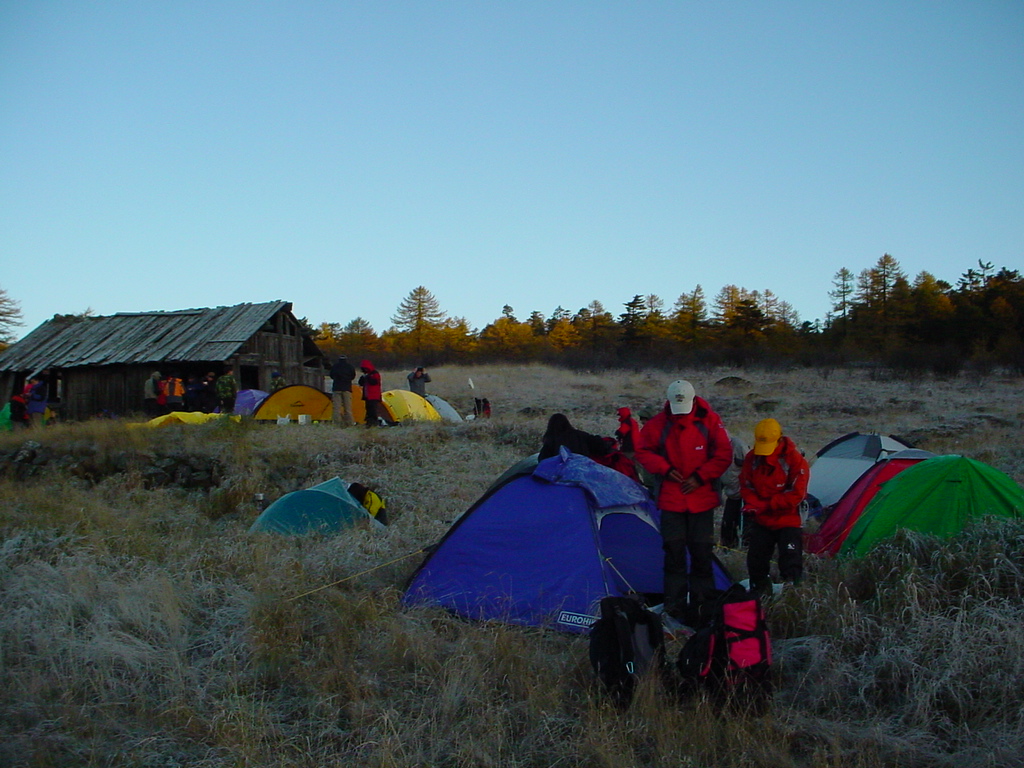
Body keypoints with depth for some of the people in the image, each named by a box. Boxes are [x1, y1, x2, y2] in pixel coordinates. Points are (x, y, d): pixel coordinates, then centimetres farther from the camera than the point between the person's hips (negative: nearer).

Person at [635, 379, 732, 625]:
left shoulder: (710, 421, -4)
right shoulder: (657, 423, -3)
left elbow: (724, 454, 0)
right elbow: (643, 452, 7)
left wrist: (700, 477, -8)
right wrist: (665, 469, -8)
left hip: (702, 500, 0)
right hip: (671, 500, 0)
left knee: (702, 553, 2)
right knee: (674, 552, 1)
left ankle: (701, 605, 15)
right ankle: (674, 606, 11)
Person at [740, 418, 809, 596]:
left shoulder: (795, 459, -15)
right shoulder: (752, 458, -2)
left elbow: (796, 494, -16)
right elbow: (746, 486, 6)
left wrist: (766, 505, -16)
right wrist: (751, 507, -13)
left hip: (788, 521, -4)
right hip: (761, 521, 4)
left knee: (791, 562, -9)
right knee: (756, 560, 8)